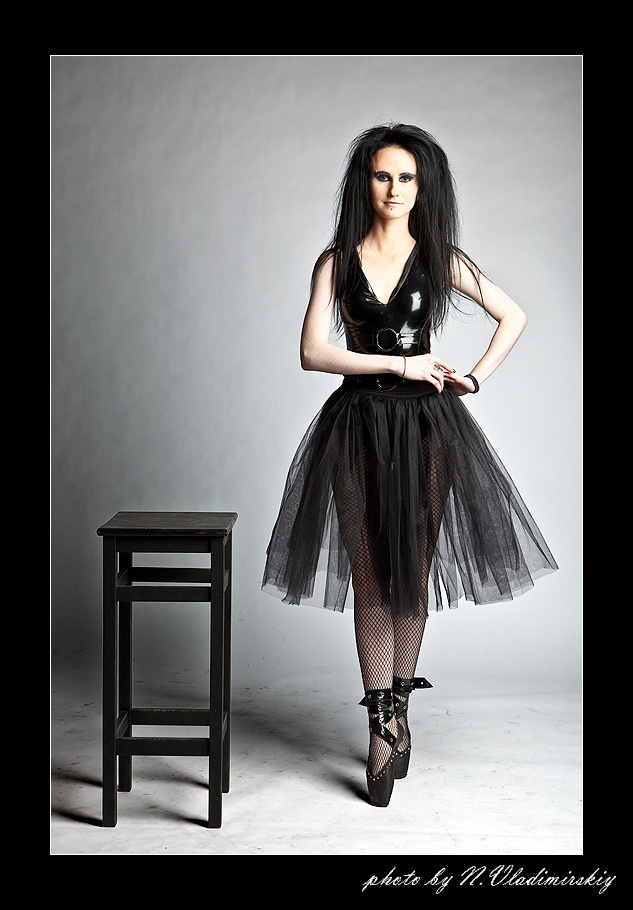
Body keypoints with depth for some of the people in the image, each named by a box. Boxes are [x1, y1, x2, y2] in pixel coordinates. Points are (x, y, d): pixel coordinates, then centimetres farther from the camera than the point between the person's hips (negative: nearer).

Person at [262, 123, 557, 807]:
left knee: (414, 572, 5)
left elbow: (514, 316, 13)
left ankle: (395, 712, 20)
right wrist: (400, 363, -10)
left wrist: (477, 377, 3)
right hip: (359, 423, 0)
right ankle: (385, 726, 6)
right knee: (370, 576, 0)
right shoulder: (337, 262, 3)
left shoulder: (440, 259, 5)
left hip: (425, 424, 1)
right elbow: (313, 352, -7)